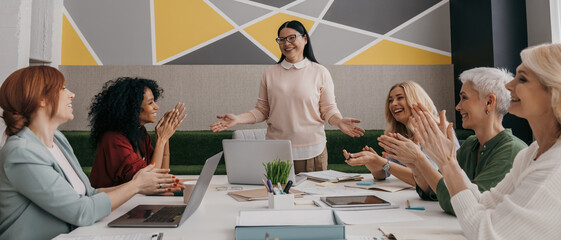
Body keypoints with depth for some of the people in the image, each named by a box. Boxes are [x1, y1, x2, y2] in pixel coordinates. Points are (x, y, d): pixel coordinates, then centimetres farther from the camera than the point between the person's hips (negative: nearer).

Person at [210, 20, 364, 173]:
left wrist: (339, 121, -17)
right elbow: (262, 110, 9)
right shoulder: (270, 73, 7)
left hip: (311, 149, -1)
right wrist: (238, 119, -5)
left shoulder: (320, 72, 2)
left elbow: (328, 109, 3)